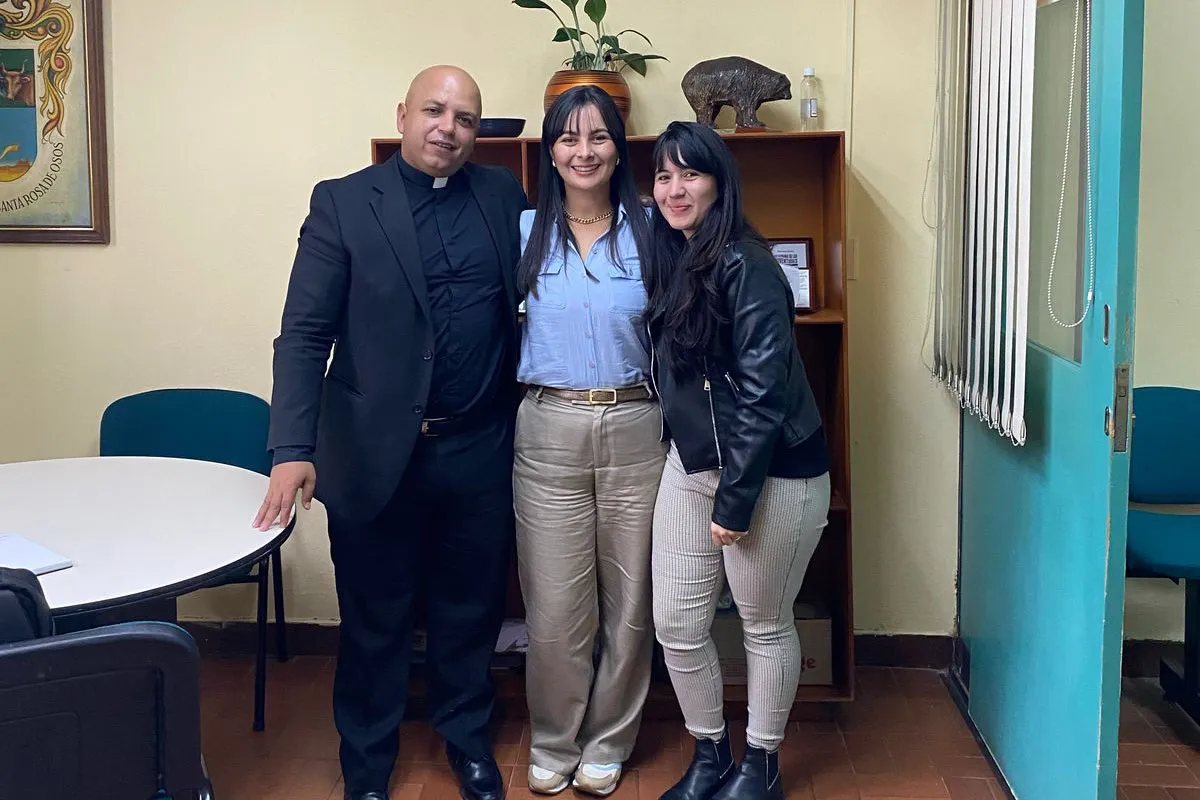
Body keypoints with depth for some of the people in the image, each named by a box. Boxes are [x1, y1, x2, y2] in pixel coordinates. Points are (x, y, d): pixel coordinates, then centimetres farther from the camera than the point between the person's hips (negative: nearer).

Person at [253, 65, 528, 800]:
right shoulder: (343, 201, -4)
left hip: (480, 450, 2)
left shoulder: (505, 195, 5)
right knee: (375, 620, 13)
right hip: (375, 451, -2)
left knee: (471, 611, 17)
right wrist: (293, 450, -19)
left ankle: (468, 739, 39)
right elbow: (304, 334, -9)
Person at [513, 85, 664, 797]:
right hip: (550, 431, 0)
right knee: (554, 606, 4)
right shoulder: (524, 232, 3)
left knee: (630, 601, 8)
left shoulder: (649, 232, 2)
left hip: (637, 429, 0)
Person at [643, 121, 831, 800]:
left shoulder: (745, 265, -16)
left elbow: (763, 389, -20)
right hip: (691, 463, 7)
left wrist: (736, 497, -19)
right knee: (677, 623, 10)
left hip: (771, 474, -7)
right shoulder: (672, 260, 8)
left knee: (766, 625, 10)